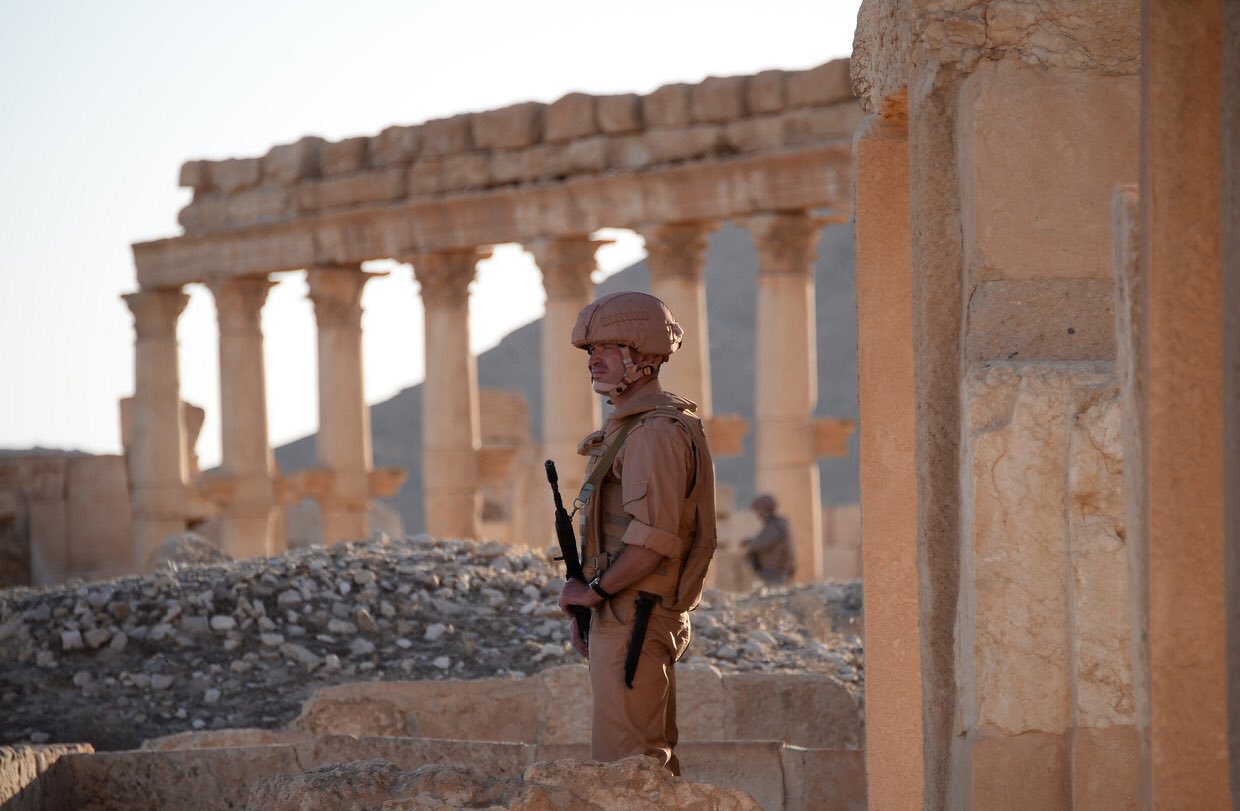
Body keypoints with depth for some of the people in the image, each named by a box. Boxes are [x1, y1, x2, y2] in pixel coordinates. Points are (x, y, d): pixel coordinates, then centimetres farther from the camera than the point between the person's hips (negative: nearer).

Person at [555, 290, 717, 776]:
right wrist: (587, 610, 16)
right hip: (620, 620, 11)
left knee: (625, 764, -12)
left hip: (634, 621, -11)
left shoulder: (657, 432, -15)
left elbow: (653, 541, -23)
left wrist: (594, 591, -13)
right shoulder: (625, 429, 19)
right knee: (653, 758, 13)